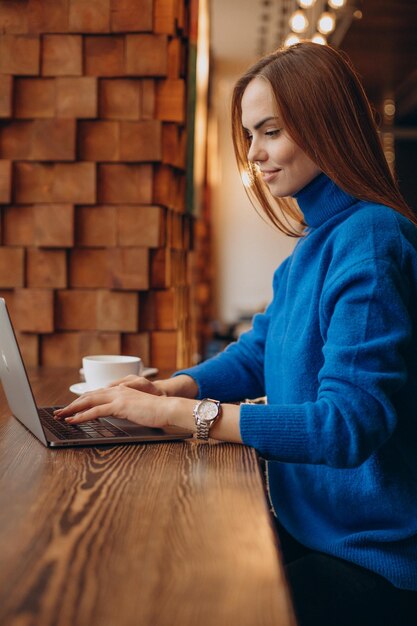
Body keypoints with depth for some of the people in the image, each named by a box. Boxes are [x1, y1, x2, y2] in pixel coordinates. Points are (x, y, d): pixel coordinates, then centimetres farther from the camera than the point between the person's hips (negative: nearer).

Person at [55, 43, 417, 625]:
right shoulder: (313, 246, 11)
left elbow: (348, 423, -26)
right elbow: (255, 354, 16)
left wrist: (177, 411, -25)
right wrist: (168, 386, -4)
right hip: (310, 528, 8)